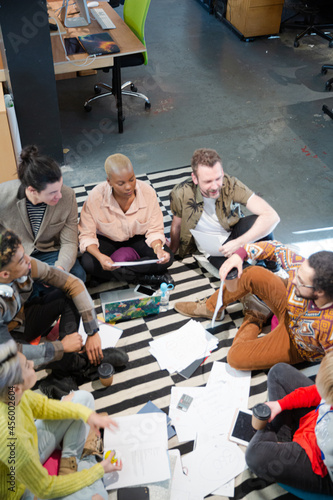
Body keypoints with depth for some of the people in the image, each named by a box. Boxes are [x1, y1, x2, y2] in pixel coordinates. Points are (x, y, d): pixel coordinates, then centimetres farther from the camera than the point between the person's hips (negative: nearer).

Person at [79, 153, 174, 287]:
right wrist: (100, 256, -41)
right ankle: (145, 278, -24)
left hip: (137, 237, 1)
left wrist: (158, 248, -38)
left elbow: (155, 230, -14)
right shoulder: (96, 196, -26)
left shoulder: (148, 192, -22)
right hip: (107, 239, -1)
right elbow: (86, 235, -21)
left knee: (167, 258, -23)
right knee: (88, 263, -32)